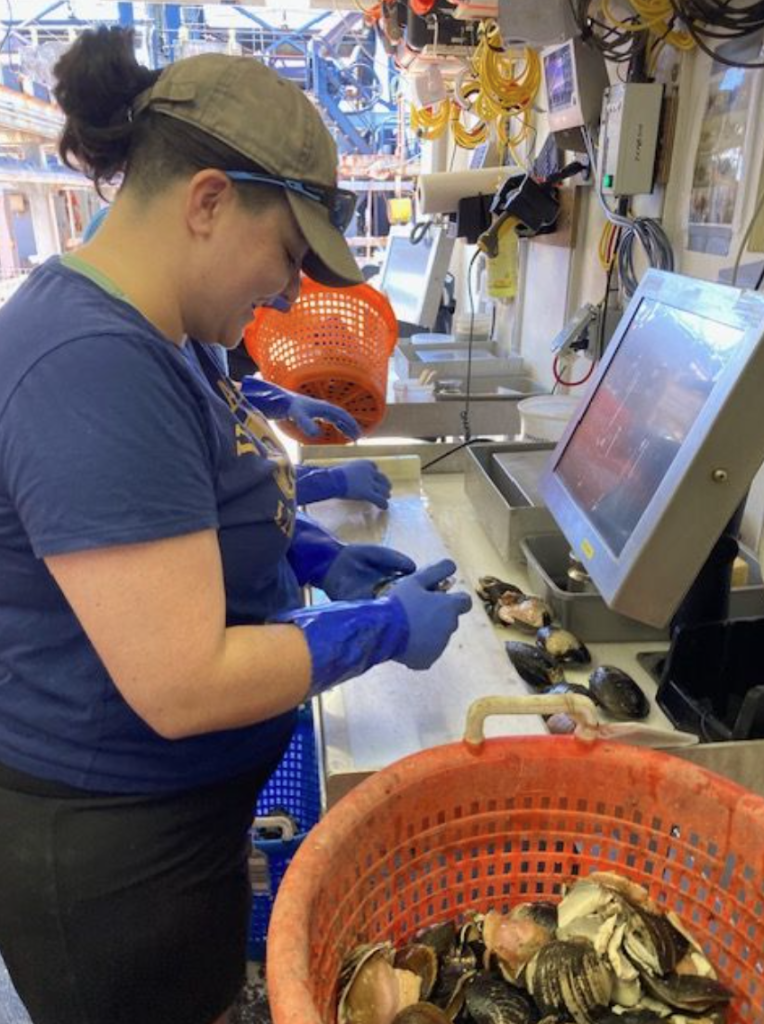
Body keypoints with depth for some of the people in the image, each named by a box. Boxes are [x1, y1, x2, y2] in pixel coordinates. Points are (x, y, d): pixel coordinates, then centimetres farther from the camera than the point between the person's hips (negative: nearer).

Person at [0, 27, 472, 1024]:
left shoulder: (133, 332, 2)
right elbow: (183, 686, -31)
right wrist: (387, 627, -17)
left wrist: (318, 553, 2)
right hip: (111, 855, -8)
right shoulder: (94, 368, -30)